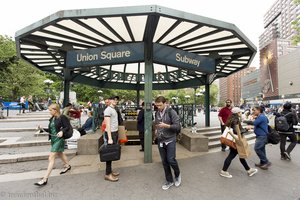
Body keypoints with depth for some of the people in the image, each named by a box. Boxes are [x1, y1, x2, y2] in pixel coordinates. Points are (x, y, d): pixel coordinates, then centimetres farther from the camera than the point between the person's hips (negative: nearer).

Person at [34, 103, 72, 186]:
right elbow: (50, 130, 11)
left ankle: (45, 179, 1)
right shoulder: (52, 118, 8)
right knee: (59, 154, 25)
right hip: (53, 139, 9)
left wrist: (62, 131, -30)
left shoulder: (62, 117, -15)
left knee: (51, 157, -8)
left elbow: (68, 127, -15)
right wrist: (43, 129, -3)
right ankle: (67, 165, 48)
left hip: (59, 139, -9)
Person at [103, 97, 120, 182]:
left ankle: (110, 170, 26)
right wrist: (109, 138, -22)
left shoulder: (114, 109, 14)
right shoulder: (108, 110, -14)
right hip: (111, 133, -9)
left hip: (115, 132, 9)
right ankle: (107, 174, 9)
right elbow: (107, 124, -19)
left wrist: (116, 134, 14)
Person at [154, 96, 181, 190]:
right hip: (160, 141, 5)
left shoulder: (171, 112, -12)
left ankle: (177, 175, 27)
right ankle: (169, 181, 30)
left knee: (171, 160, -5)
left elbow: (177, 126, -15)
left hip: (170, 140, -5)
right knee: (164, 162, 11)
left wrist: (166, 125, -27)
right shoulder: (157, 113, 6)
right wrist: (157, 130, 3)